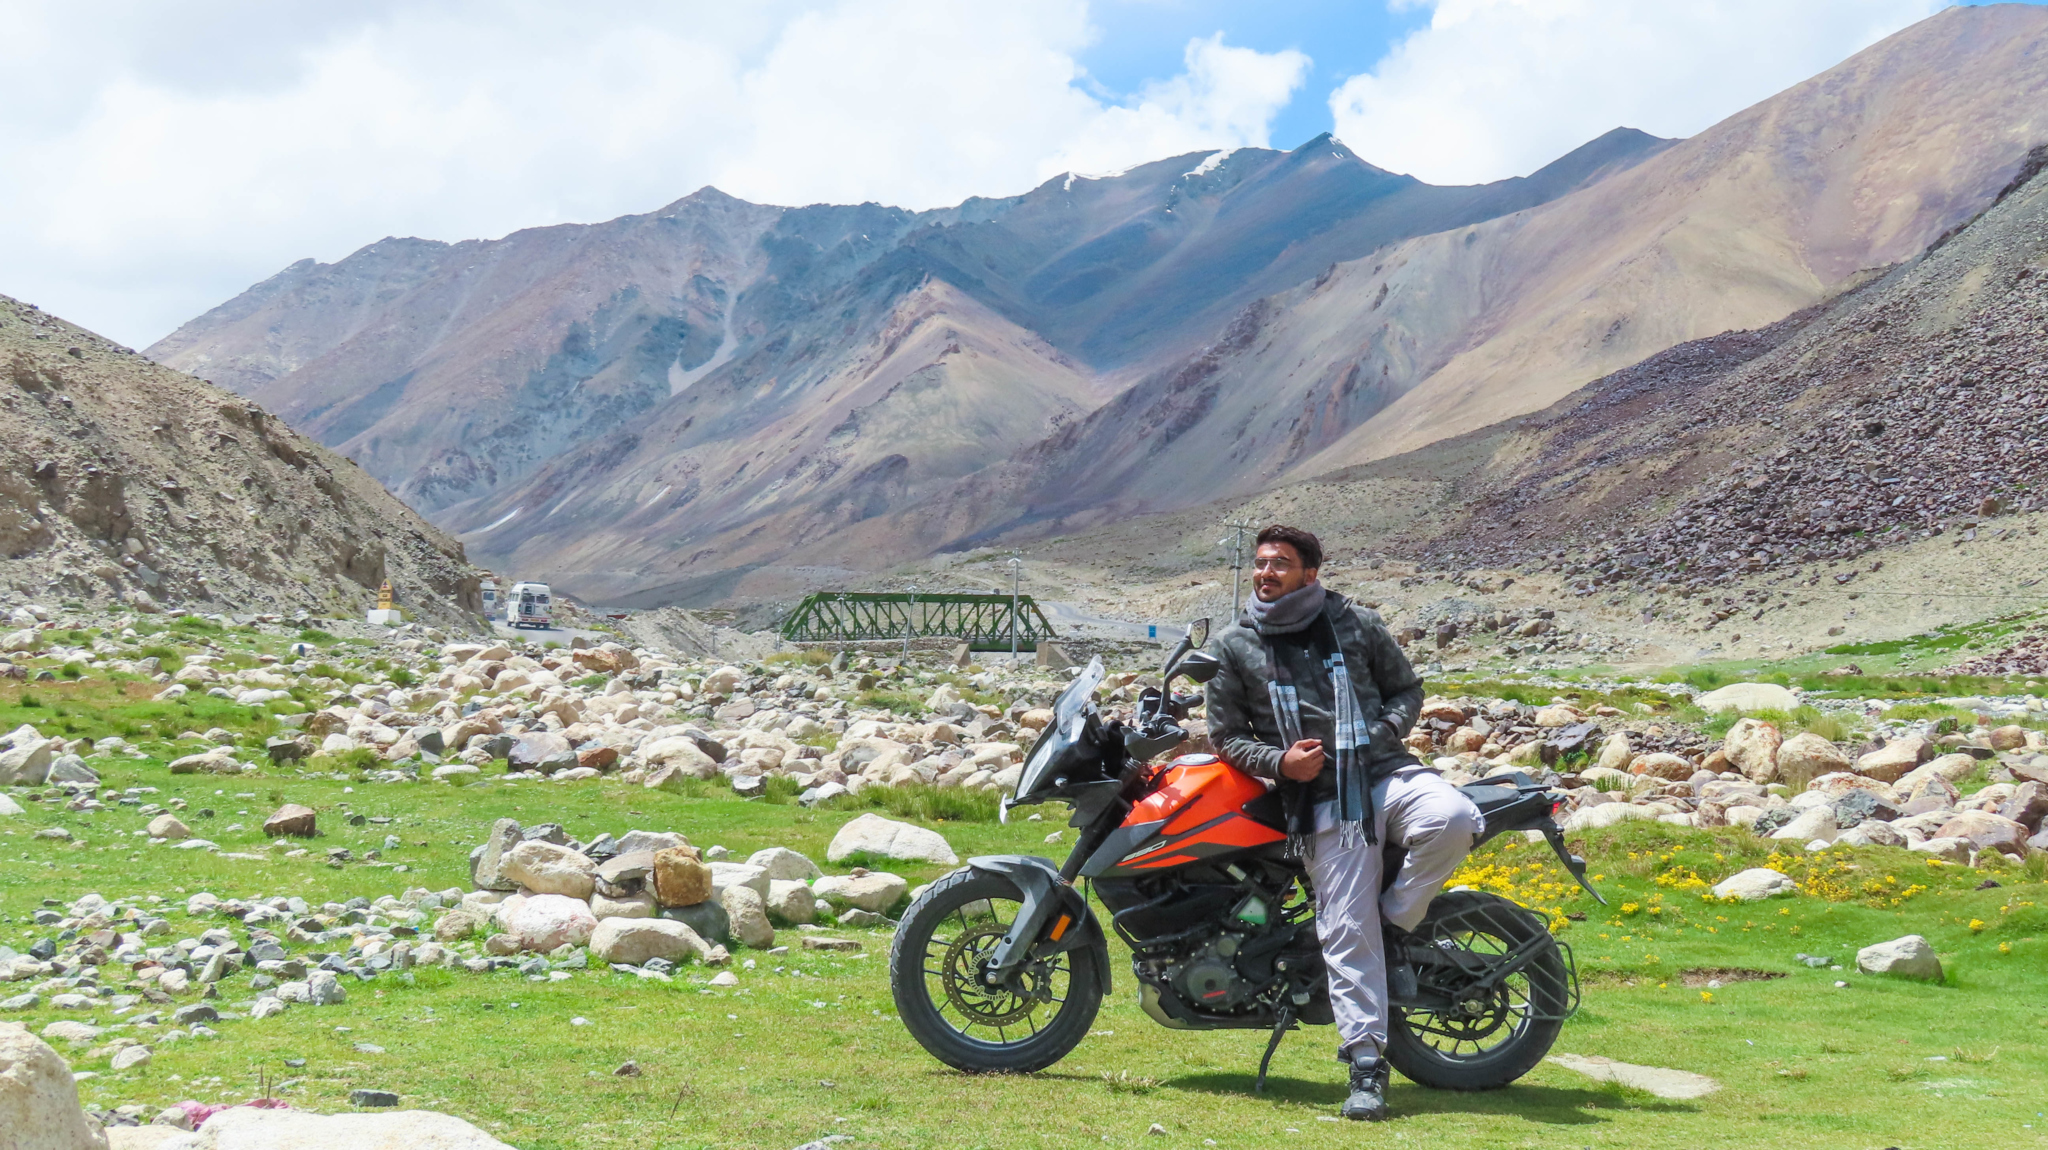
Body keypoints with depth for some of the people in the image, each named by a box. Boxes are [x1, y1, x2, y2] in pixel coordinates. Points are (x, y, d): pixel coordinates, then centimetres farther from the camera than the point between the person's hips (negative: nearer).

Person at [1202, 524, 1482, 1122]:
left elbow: (1407, 688, 19)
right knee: (1346, 929, -7)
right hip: (1320, 800, -1)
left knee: (1453, 819, -31)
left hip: (1388, 772, 1)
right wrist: (1278, 761, -8)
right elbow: (1226, 736, 10)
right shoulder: (1232, 646, 9)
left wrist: (1385, 729, -3)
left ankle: (1395, 922, -7)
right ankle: (1366, 1063, -1)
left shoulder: (1357, 624, 11)